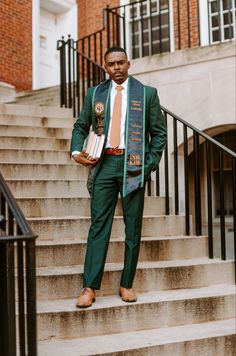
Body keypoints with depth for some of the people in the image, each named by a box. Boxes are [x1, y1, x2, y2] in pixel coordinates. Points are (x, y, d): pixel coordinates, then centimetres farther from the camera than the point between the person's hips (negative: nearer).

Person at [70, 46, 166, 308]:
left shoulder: (147, 93, 6)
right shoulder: (95, 93, 12)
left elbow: (159, 133, 7)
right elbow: (80, 127, 17)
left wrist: (150, 164, -3)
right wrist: (77, 152, -1)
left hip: (133, 165, -1)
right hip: (104, 164, 1)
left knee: (133, 228, 4)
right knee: (98, 225, -2)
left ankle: (127, 285, 15)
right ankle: (90, 287, 1)